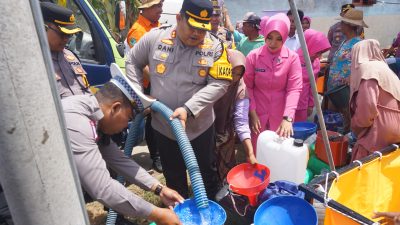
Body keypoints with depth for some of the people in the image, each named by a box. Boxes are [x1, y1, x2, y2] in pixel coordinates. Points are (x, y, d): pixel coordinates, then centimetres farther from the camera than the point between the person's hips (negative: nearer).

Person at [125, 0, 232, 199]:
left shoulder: (215, 47, -10)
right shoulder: (155, 37, -6)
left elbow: (219, 84, -15)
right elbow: (133, 62, 7)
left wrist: (188, 109, -25)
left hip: (200, 126, -1)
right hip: (163, 125, 1)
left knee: (207, 172, 19)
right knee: (173, 176, 20)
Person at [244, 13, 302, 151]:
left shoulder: (292, 58, -5)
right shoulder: (253, 56, -5)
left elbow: (294, 89, -12)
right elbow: (247, 86, -3)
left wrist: (288, 118, -24)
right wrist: (252, 113, -9)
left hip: (281, 116, 1)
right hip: (258, 114, 0)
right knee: (256, 150, 9)